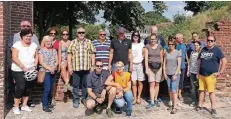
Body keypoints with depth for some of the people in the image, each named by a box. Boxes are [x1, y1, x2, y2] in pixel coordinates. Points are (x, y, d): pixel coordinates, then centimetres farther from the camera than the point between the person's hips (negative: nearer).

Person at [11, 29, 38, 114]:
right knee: (20, 87, -12)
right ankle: (16, 107, 2)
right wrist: (23, 67, -19)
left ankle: (24, 105, 20)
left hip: (31, 71, 5)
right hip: (19, 70, -5)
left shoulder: (34, 45, 9)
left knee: (28, 88, 7)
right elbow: (14, 58, -13)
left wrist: (35, 66, -2)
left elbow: (36, 57, 12)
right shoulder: (17, 45, -6)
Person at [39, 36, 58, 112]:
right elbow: (41, 62, -10)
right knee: (47, 89, -10)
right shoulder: (41, 51, -2)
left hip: (53, 72, 5)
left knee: (51, 89, 9)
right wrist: (49, 68, -17)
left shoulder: (54, 50, 12)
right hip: (45, 72, -5)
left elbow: (57, 61, 8)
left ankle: (49, 103, 22)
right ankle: (45, 106, -4)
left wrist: (53, 68, -11)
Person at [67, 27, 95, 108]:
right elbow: (69, 55, 3)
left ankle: (84, 99, 24)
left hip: (86, 68, 0)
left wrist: (92, 66, 0)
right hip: (75, 68, 0)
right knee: (75, 85, 7)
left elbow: (92, 54, 5)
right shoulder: (73, 42, 6)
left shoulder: (89, 42, 7)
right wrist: (69, 67, -3)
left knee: (85, 85, 9)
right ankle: (76, 100, 18)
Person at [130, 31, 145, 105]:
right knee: (134, 82, -4)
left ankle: (139, 97, 14)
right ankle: (135, 98, 3)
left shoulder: (141, 45, 9)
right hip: (133, 64, 0)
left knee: (140, 82, 2)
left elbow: (144, 54, 11)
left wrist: (142, 59, -4)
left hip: (140, 64, 0)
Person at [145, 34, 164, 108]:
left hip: (158, 67, 2)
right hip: (150, 67, -2)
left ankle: (155, 100, 21)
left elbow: (161, 58, 8)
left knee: (157, 84, 7)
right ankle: (152, 102, -3)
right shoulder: (147, 47, 0)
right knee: (152, 84, -6)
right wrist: (146, 69, -9)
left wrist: (162, 68, 6)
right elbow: (146, 58, -4)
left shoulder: (160, 47, 4)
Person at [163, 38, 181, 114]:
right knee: (170, 90, 8)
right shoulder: (166, 52, 7)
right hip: (168, 74, 5)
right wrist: (164, 73, 3)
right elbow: (164, 63, 10)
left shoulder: (178, 53, -5)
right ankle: (173, 105, 20)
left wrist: (175, 74, -13)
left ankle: (174, 108, -5)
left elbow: (179, 65, -8)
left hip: (175, 74, -4)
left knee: (174, 90, -8)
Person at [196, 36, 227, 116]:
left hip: (211, 75, -5)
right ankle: (200, 106, 20)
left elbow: (224, 61, -8)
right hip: (201, 74, 5)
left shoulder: (217, 50, -5)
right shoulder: (203, 50, 11)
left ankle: (213, 108, 6)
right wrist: (198, 72, 13)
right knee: (201, 90, 10)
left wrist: (220, 72, -11)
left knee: (211, 91, -2)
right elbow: (199, 61, 17)